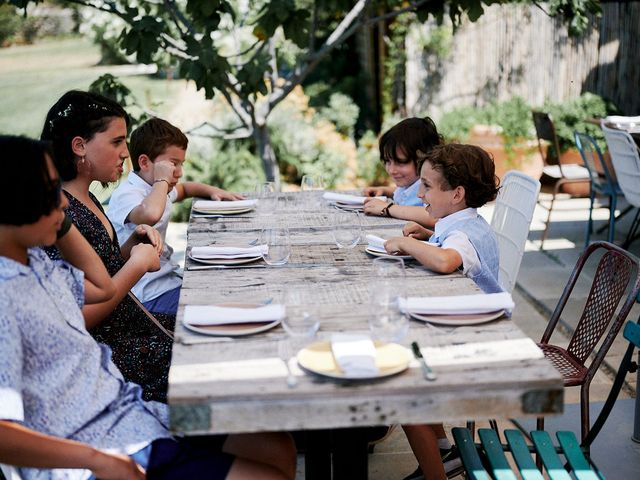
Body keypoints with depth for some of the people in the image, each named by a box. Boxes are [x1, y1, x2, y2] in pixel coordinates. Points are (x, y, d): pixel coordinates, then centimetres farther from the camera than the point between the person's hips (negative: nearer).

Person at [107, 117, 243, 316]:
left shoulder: (157, 189, 13)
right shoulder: (126, 195, -18)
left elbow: (184, 188, 37)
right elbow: (150, 214, -43)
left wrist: (212, 191, 16)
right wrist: (162, 180, -24)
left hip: (169, 278, 10)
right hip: (150, 297, -10)